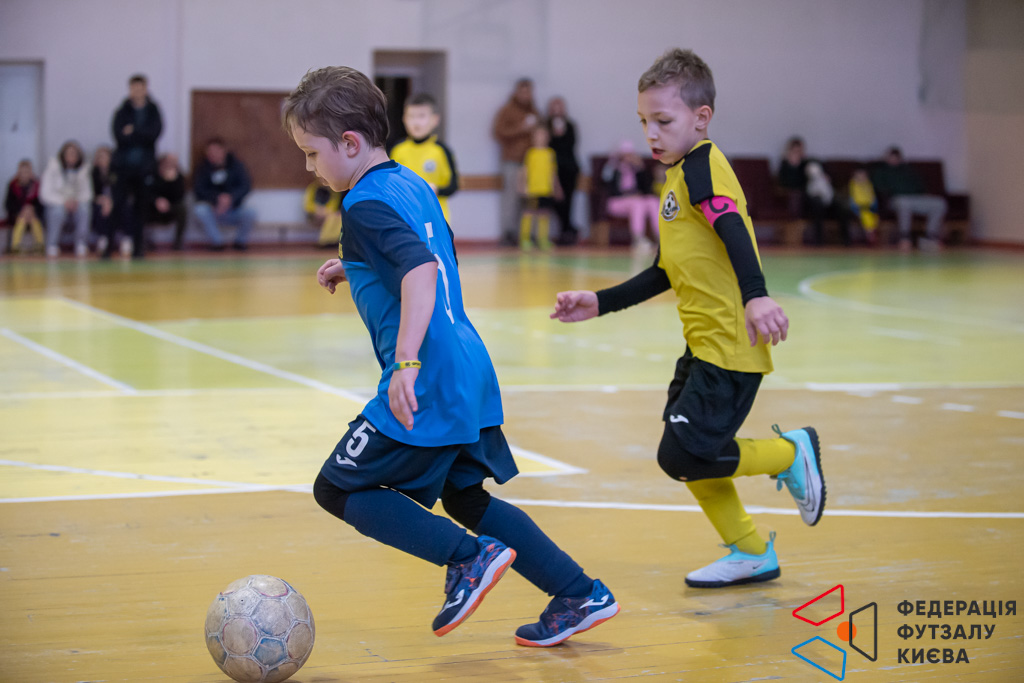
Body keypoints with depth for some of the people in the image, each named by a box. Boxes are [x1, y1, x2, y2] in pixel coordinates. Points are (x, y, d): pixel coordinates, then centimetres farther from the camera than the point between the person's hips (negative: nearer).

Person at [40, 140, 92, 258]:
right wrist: (64, 201, -21)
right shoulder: (53, 167, -6)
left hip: (77, 203, 2)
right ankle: (52, 246, -21)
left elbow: (87, 192, 6)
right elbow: (45, 193, -9)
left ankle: (81, 246, -25)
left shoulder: (84, 169, 3)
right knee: (58, 210, -37)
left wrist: (77, 201, -16)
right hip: (56, 203, -2)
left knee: (84, 208, -33)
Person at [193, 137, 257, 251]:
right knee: (200, 210, -33)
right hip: (213, 210, 0)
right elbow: (199, 189, -12)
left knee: (250, 214, -30)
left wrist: (231, 197, -30)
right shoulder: (204, 167, -3)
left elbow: (246, 185, -11)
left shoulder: (235, 164, -2)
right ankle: (217, 241, -13)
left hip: (234, 208, 0)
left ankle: (240, 240, 1)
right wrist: (217, 198, -30)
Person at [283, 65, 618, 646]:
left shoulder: (366, 204, -13)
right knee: (465, 498, 22)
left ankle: (470, 557, -5)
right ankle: (581, 596, 19)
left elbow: (423, 271, -29)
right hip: (472, 374, 9)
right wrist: (355, 270, 25)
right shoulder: (415, 185, 15)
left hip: (428, 385, -9)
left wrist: (407, 363, -35)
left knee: (337, 490, 3)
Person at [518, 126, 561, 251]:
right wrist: (523, 185, -7)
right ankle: (524, 240, 5)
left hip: (546, 189, 4)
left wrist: (556, 187, 18)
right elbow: (524, 170, -1)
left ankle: (543, 240, 12)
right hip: (532, 189, -4)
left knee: (545, 215, 5)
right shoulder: (530, 152, -1)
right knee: (528, 214, -2)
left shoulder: (550, 153, 10)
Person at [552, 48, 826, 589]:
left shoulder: (702, 165, -11)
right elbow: (665, 274, 26)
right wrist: (600, 303, 23)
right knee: (688, 454, 12)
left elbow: (734, 230, -28)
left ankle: (791, 452, 7)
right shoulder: (677, 179, 19)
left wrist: (755, 296, -43)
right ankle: (751, 554, 24)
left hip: (729, 347, -10)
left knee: (683, 456, -12)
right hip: (704, 345, 10)